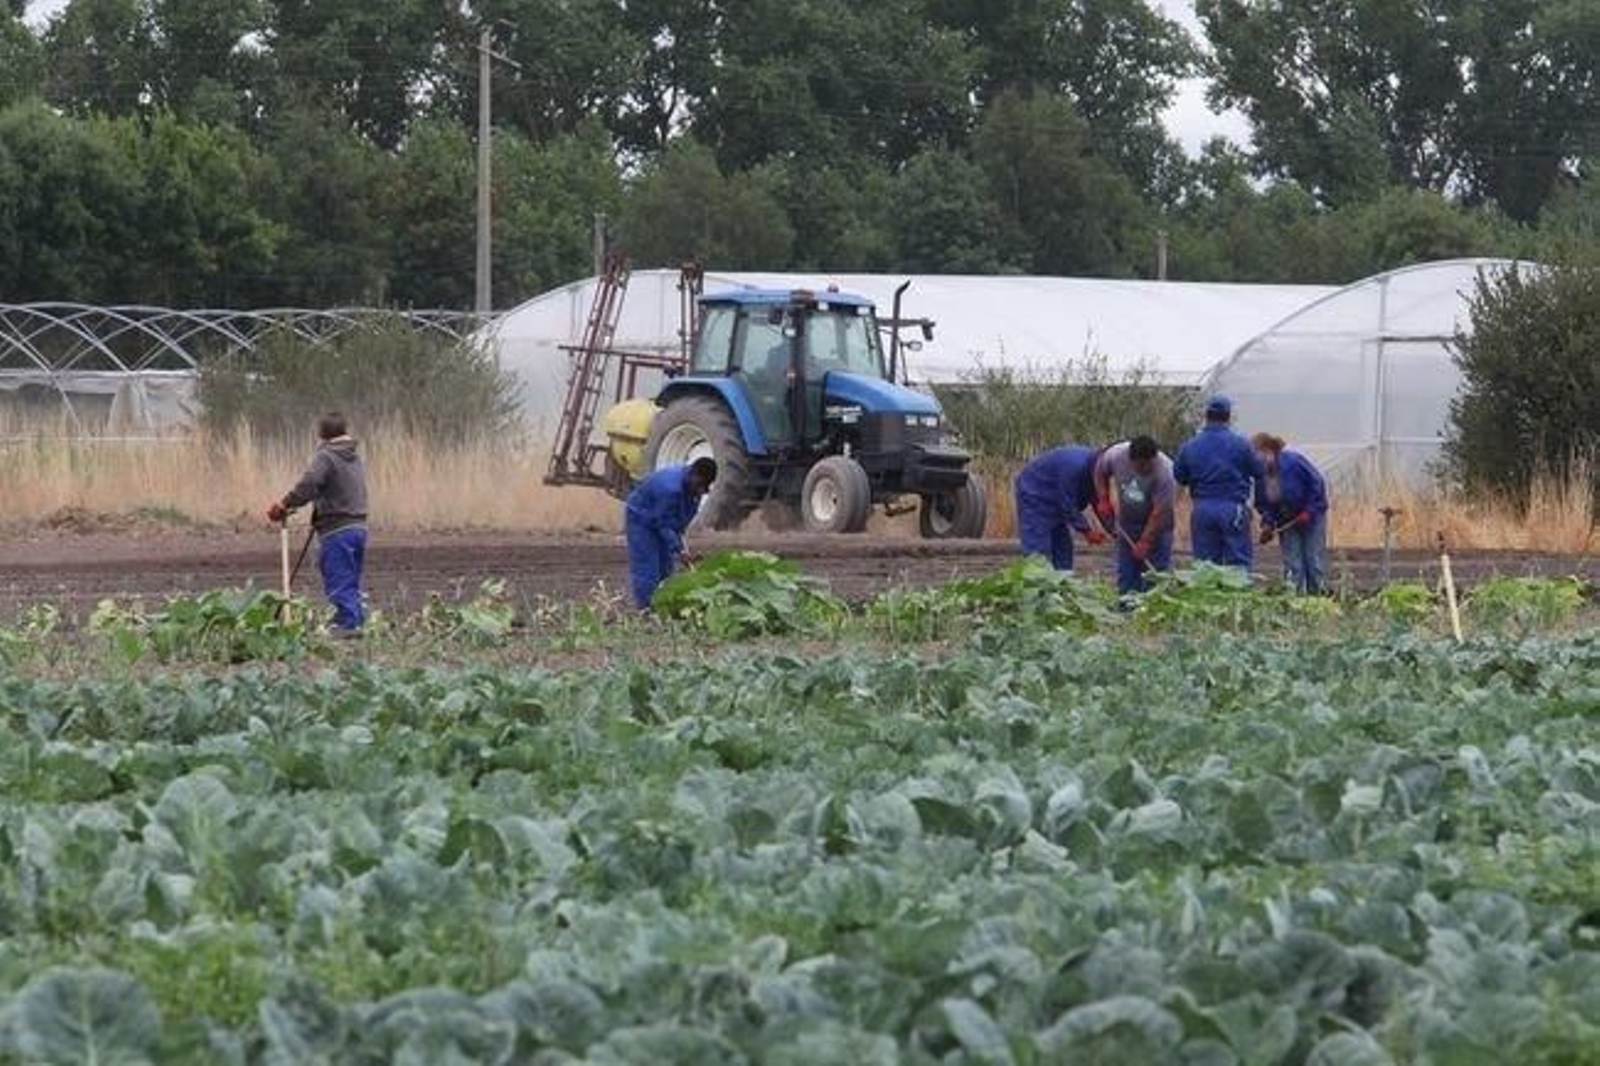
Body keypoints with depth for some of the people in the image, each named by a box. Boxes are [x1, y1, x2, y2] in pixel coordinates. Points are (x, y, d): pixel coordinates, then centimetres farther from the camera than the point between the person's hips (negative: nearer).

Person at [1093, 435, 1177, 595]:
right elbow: (1100, 471, 3)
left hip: (1156, 524, -4)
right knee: (1126, 576, 6)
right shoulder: (1116, 455, -20)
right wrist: (1103, 500, -6)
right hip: (1127, 520, 4)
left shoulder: (1164, 472, -32)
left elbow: (1159, 512, -28)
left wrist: (1145, 542, -26)